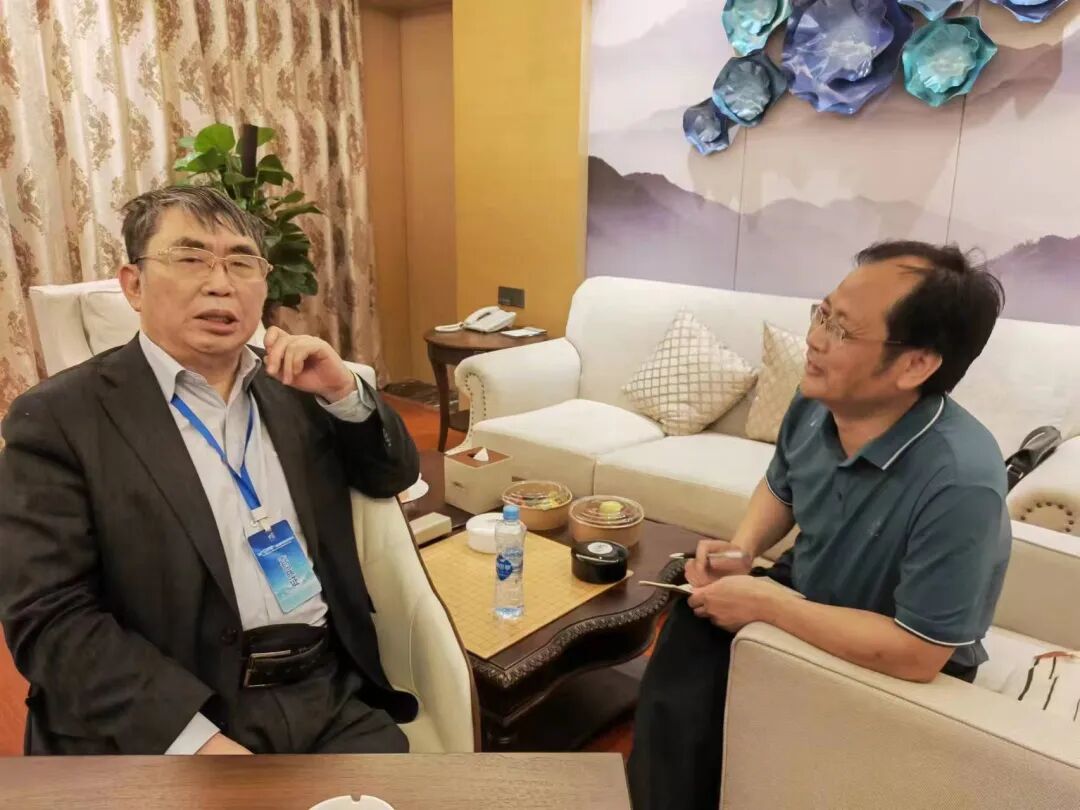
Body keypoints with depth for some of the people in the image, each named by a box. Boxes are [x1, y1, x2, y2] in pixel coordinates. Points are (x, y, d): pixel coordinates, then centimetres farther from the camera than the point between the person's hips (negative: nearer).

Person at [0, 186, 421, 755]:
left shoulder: (291, 384, 10)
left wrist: (345, 393, -5)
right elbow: (49, 618, -9)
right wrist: (196, 737, -20)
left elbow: (394, 477, 14)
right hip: (168, 724, -3)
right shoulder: (59, 418, -4)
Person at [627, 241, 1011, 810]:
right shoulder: (817, 402, -13)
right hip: (805, 595, 6)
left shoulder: (960, 482, -35)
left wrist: (767, 604, -26)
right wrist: (741, 549, -11)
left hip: (899, 670, -6)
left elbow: (917, 653, -30)